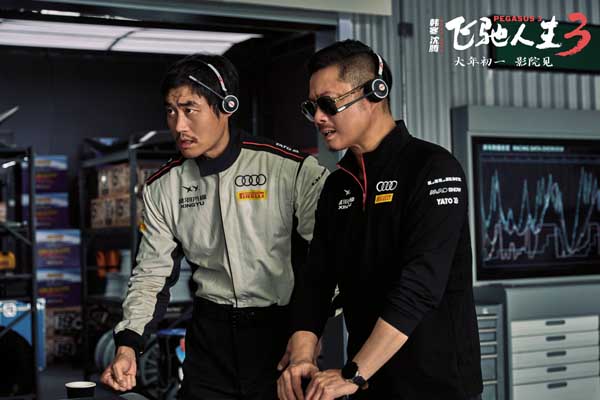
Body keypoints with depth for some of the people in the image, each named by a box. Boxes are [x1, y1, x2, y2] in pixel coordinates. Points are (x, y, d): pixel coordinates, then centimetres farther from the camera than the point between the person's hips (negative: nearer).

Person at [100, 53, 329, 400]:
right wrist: (127, 346, -9)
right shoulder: (162, 188, 2)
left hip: (281, 331, -3)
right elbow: (151, 273, 5)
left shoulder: (293, 170, -12)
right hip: (210, 337, 3)